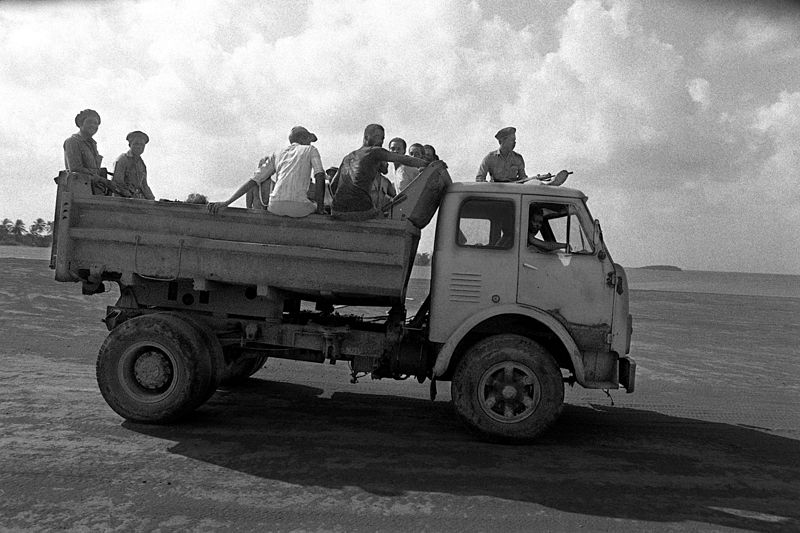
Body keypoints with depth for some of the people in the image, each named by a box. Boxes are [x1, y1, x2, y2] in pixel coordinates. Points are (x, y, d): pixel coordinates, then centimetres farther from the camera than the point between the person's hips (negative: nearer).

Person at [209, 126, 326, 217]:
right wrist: (320, 207, 5)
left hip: (276, 206, 3)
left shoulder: (276, 155, 28)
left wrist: (226, 203, 13)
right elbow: (320, 176, 2)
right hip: (298, 206, -3)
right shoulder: (310, 150, 21)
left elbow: (253, 181, 18)